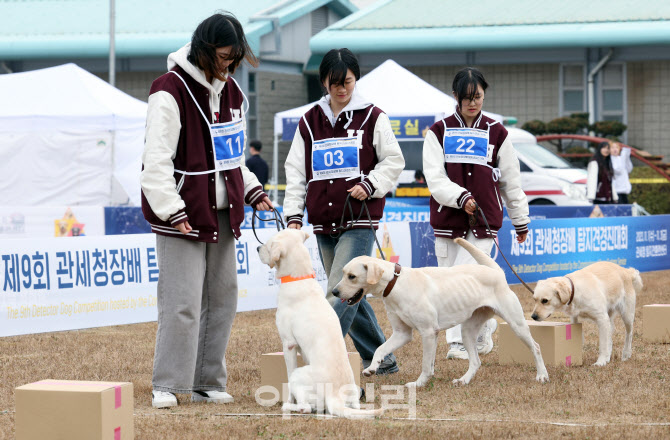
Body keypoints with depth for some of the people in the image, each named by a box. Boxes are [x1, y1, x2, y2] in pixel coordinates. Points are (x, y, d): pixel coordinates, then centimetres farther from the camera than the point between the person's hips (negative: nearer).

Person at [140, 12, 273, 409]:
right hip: (183, 214, -8)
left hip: (221, 213, 8)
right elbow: (156, 159, -16)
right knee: (183, 302, -9)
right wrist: (172, 210, -21)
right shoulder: (171, 91, -14)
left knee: (222, 299, 10)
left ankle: (208, 383, 18)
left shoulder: (231, 92, 12)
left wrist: (251, 190, 10)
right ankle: (167, 386, -1)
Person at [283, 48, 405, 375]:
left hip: (359, 222, -5)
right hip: (324, 224, 5)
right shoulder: (309, 122, 11)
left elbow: (394, 161, 6)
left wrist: (370, 184, -11)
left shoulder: (373, 117, 1)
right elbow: (295, 171, 12)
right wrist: (293, 215, 4)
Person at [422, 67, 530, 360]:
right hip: (447, 217, 2)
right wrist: (460, 197, -22)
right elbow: (434, 177, -6)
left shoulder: (496, 133, 7)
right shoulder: (439, 132, 5)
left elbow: (511, 181, 14)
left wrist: (521, 221, 18)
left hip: (484, 220, -2)